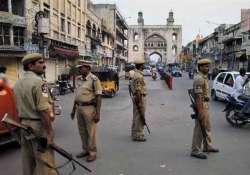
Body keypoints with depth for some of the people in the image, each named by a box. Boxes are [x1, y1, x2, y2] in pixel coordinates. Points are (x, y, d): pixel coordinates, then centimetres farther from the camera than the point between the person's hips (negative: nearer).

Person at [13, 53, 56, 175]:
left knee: (28, 161, 18)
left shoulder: (18, 83, 10)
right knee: (44, 162, -1)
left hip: (23, 126, 9)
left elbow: (17, 108, 15)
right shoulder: (38, 82, -17)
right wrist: (49, 131, -19)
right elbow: (43, 110, -23)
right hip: (38, 126, -9)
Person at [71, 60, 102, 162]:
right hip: (79, 108, 8)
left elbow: (98, 97, -14)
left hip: (89, 108, -7)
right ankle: (85, 150, 28)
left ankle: (92, 152, 14)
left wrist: (97, 113, -19)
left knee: (91, 132, 1)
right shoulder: (81, 80, 12)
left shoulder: (94, 79, -11)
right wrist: (73, 109, 19)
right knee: (82, 131, 14)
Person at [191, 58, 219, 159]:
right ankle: (195, 151, 4)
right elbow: (198, 97, -23)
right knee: (200, 128, -4)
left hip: (205, 105, 10)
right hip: (201, 105, -10)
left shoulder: (204, 78, 14)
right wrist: (200, 111, -26)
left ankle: (207, 146, 34)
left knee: (207, 127, 20)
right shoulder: (199, 79, -18)